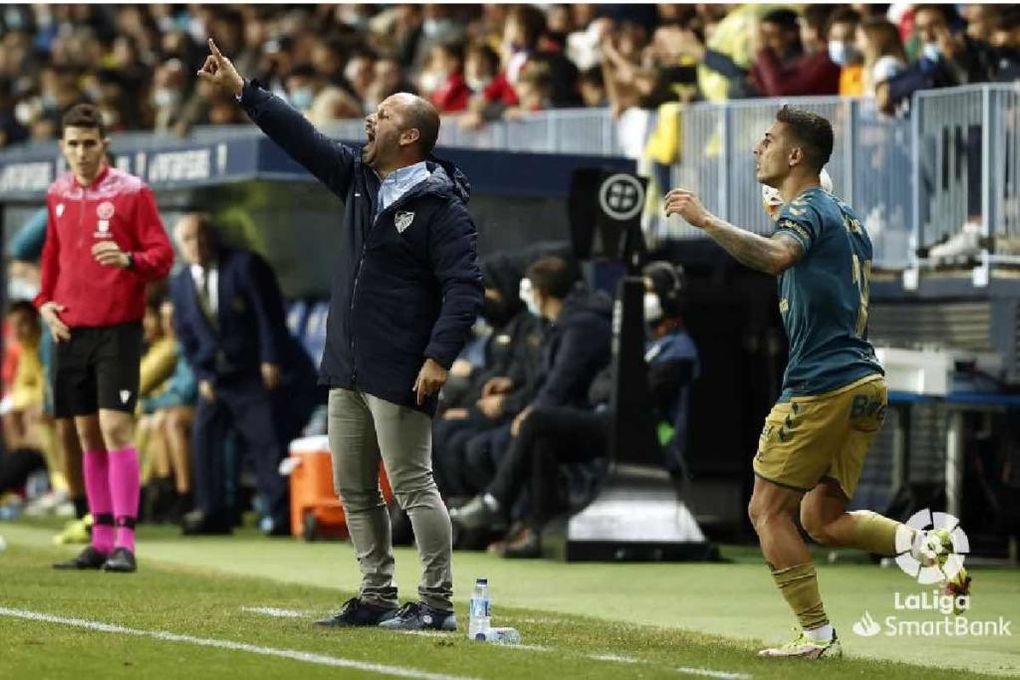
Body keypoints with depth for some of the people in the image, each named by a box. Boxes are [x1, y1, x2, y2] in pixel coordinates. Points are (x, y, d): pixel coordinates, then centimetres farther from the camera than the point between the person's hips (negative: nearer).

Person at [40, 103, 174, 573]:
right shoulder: (58, 195, 11)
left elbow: (162, 257, -6)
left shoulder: (131, 192, -5)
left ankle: (124, 542, -12)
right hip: (71, 329, 6)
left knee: (115, 427, -12)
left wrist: (128, 260, -25)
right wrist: (45, 301, 10)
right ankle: (101, 540, 14)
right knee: (88, 434, 8)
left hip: (117, 327, -6)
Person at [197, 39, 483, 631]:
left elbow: (464, 287, -16)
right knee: (354, 489, 11)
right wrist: (241, 89, 11)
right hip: (347, 370, 9)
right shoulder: (359, 178, 12)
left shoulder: (441, 205, -11)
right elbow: (302, 137, 15)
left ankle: (437, 604, -1)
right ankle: (377, 598, 18)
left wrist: (440, 357, -25)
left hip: (399, 376, -8)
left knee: (412, 486, -6)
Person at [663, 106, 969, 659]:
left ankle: (818, 635, -3)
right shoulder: (846, 215, 20)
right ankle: (923, 541, -10)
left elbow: (776, 256, -33)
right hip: (865, 380, 9)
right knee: (823, 519, 12)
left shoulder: (805, 210, -9)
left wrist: (705, 220, -34)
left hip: (821, 385, -9)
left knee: (768, 510, 1)